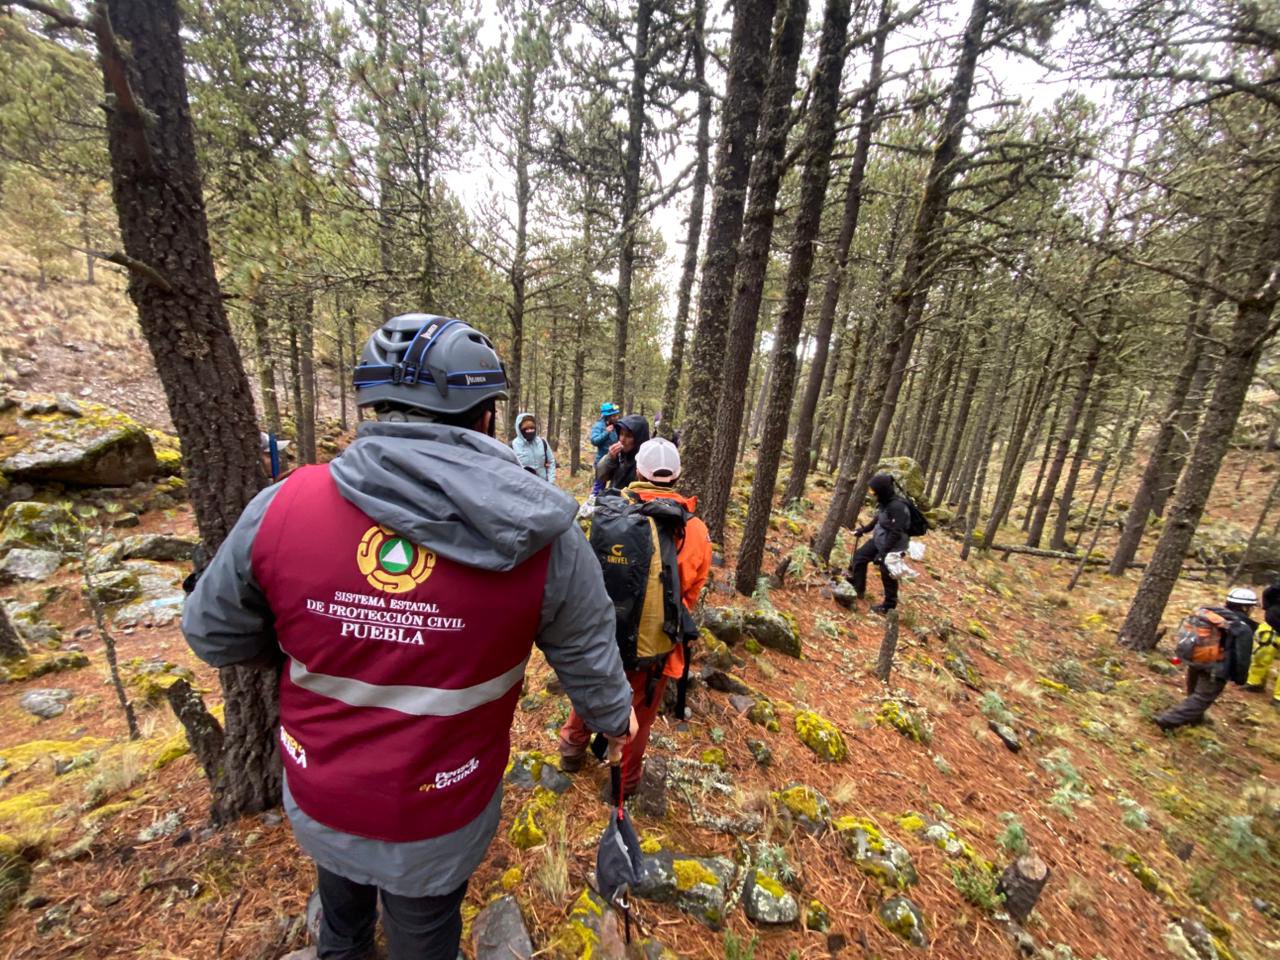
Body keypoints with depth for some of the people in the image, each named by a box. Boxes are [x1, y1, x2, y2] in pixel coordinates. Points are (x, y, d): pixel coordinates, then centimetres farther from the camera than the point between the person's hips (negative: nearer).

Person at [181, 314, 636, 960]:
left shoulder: (282, 505, -21)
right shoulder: (538, 535, -27)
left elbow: (212, 635, -5)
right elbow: (587, 657, -13)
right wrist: (614, 719, 9)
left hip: (314, 797, 3)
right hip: (437, 818, -2)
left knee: (343, 900, 38)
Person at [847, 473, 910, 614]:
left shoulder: (897, 507, -29)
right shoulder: (885, 501, -1)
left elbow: (896, 534, -28)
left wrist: (882, 553, -25)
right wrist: (863, 530, 24)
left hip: (891, 548, -9)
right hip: (878, 540, 9)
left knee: (888, 577, 6)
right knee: (859, 556, 15)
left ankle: (889, 606, 28)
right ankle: (857, 589, 30)